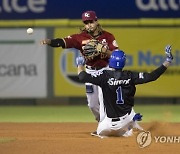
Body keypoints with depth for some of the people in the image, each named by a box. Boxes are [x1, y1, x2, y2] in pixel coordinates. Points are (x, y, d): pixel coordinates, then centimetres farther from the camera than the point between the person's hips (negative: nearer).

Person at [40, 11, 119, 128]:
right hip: (90, 72, 3)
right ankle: (102, 121, 35)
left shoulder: (108, 37, -8)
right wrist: (49, 41, -38)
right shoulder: (81, 37, -8)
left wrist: (105, 51, -30)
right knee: (92, 104, 11)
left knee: (103, 99, -13)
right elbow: (63, 42, -21)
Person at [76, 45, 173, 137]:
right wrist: (167, 62, -4)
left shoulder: (105, 76, -15)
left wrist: (80, 64, 4)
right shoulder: (130, 76, -9)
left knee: (100, 132, 22)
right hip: (128, 116, 4)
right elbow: (152, 76, -10)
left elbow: (83, 77, -17)